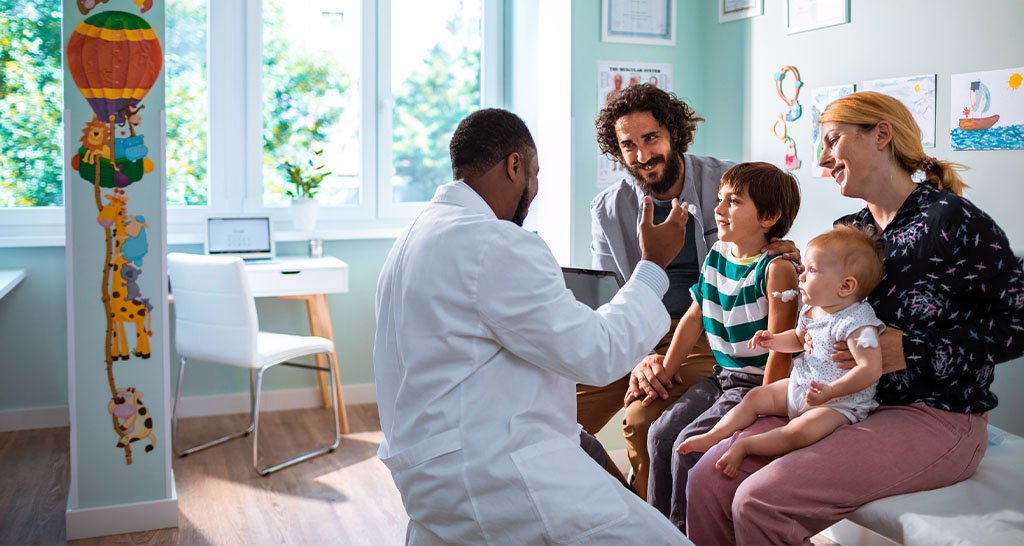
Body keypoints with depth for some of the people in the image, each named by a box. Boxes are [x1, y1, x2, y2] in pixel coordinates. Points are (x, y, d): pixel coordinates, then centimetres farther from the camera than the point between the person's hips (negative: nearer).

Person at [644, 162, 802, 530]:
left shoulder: (776, 268, -17)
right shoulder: (716, 255, 6)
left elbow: (780, 348, -18)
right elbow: (693, 319, 13)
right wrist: (662, 373, 12)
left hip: (757, 381, -7)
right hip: (721, 376, 7)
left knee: (690, 445, -16)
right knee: (661, 433, -3)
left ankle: (684, 532, 4)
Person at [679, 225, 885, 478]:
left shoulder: (858, 323, -23)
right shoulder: (811, 310, 5)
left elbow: (871, 369, -29)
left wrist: (830, 391, -38)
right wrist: (773, 340, 6)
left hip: (840, 401, -9)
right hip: (799, 385, 9)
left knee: (801, 432, -32)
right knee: (755, 396, 6)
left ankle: (744, 446, -20)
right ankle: (714, 436, 10)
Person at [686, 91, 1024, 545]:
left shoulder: (950, 219, -11)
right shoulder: (848, 231, 11)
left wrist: (914, 350, -18)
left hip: (934, 418, -7)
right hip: (845, 402, 7)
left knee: (760, 500, -24)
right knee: (709, 478, -10)